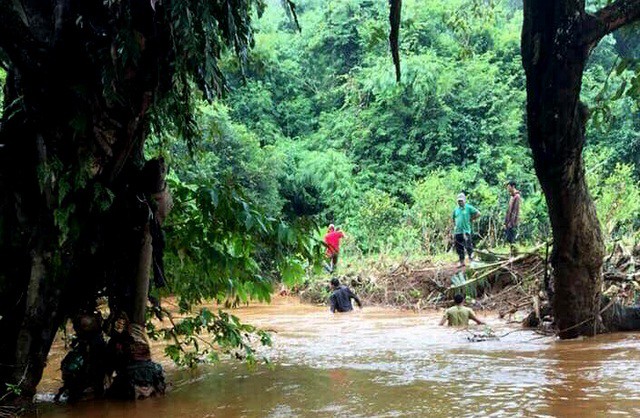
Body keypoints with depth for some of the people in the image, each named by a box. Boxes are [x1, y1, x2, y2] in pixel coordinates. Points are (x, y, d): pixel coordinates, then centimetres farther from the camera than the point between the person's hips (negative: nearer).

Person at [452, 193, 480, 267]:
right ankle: (462, 262, 17)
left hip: (466, 230, -6)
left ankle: (471, 260, -2)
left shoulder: (468, 207, -3)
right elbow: (453, 219, 28)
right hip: (457, 231, 6)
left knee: (468, 246, -9)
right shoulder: (456, 209, 13)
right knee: (459, 248, 8)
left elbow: (478, 213, -5)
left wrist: (470, 219, -3)